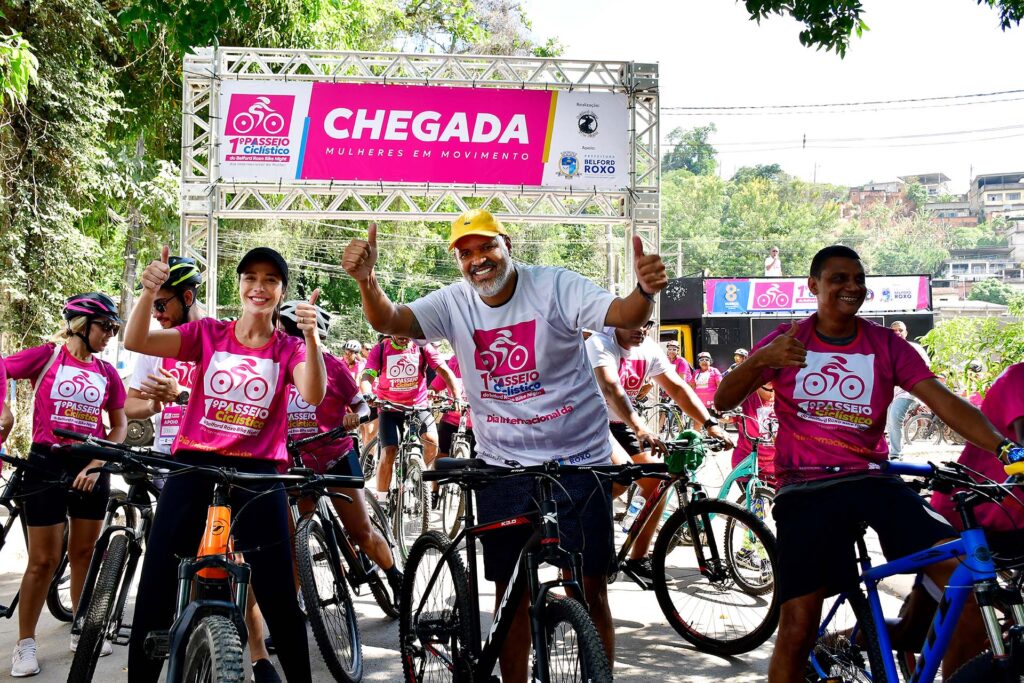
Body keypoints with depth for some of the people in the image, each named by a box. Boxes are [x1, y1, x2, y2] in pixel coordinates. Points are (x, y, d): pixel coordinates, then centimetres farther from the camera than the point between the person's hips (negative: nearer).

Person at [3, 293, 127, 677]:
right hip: (47, 463, -4)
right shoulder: (47, 355, -6)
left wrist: (98, 463, -5)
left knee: (84, 553, 12)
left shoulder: (106, 372, 4)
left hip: (90, 468, 4)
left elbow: (119, 424, 7)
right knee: (44, 559, -1)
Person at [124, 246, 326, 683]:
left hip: (258, 477, -1)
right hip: (194, 470, 1)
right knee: (155, 595, 1)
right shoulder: (208, 334, 6)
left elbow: (313, 396, -15)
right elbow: (136, 342, -7)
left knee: (279, 600, -1)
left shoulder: (289, 350, 5)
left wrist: (310, 336, -32)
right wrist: (149, 291, -26)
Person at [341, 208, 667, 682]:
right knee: (511, 592, 10)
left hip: (577, 460, -3)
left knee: (591, 593, 2)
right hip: (503, 465, 3)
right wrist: (366, 281, -34)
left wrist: (645, 291, -46)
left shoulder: (555, 286, -10)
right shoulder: (454, 303, 0)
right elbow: (390, 322, -12)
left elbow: (624, 316, -22)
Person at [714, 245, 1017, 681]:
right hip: (805, 490, -1)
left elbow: (945, 402, -3)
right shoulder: (789, 340, 5)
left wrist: (1003, 445, -20)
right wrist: (761, 359, -24)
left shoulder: (885, 345, 7)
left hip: (870, 481, 2)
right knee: (797, 627, -10)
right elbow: (723, 401, -3)